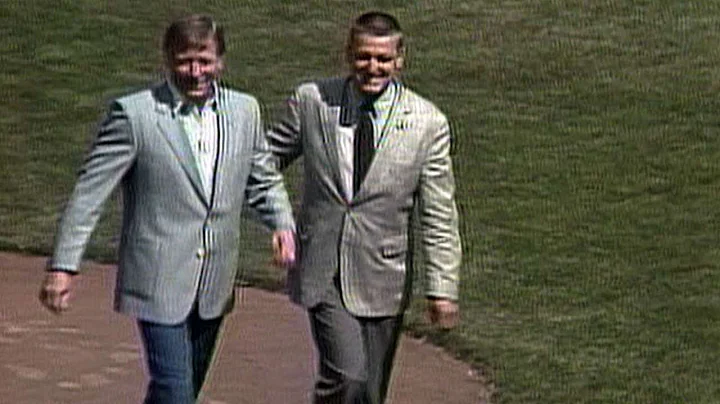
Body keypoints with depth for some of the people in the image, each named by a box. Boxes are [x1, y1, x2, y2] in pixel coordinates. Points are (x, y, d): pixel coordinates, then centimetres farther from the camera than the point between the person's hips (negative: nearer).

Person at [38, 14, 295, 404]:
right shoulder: (133, 114, -10)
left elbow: (263, 181, 17)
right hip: (158, 281, -6)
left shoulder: (244, 111, 5)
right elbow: (89, 192, -9)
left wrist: (282, 223, -3)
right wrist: (62, 266, -12)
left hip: (214, 285, 6)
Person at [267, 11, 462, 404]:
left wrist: (442, 288, -5)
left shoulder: (428, 124, -4)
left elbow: (439, 217, -2)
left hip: (382, 279, 1)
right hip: (321, 272, -1)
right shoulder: (311, 101, -3)